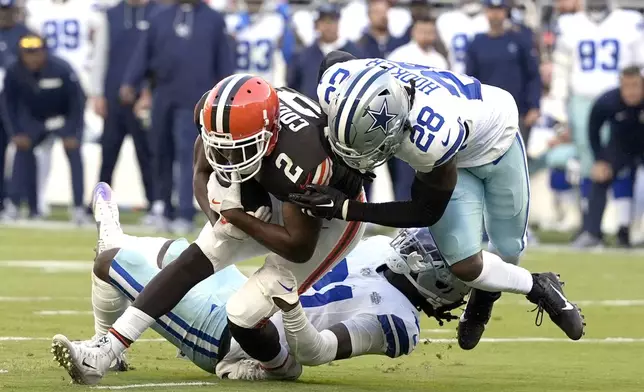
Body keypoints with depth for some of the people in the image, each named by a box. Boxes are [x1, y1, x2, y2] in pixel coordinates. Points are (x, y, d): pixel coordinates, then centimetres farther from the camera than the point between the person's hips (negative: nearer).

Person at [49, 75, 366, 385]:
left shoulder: (299, 159, -43)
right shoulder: (217, 114, -25)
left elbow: (300, 248, -29)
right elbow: (203, 175, -3)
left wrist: (235, 215, -28)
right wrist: (219, 216, -22)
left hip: (331, 217, -6)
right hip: (274, 198, 6)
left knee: (244, 317, -14)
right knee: (194, 260, -4)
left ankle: (279, 366, 19)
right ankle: (105, 351, -3)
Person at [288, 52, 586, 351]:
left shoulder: (432, 139, -49)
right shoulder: (336, 89, -36)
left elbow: (428, 212, -30)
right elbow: (335, 58, -7)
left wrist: (344, 209, -35)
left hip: (494, 138, -4)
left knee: (508, 248, 15)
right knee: (464, 265, -7)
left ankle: (486, 291, 51)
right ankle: (539, 289, 24)